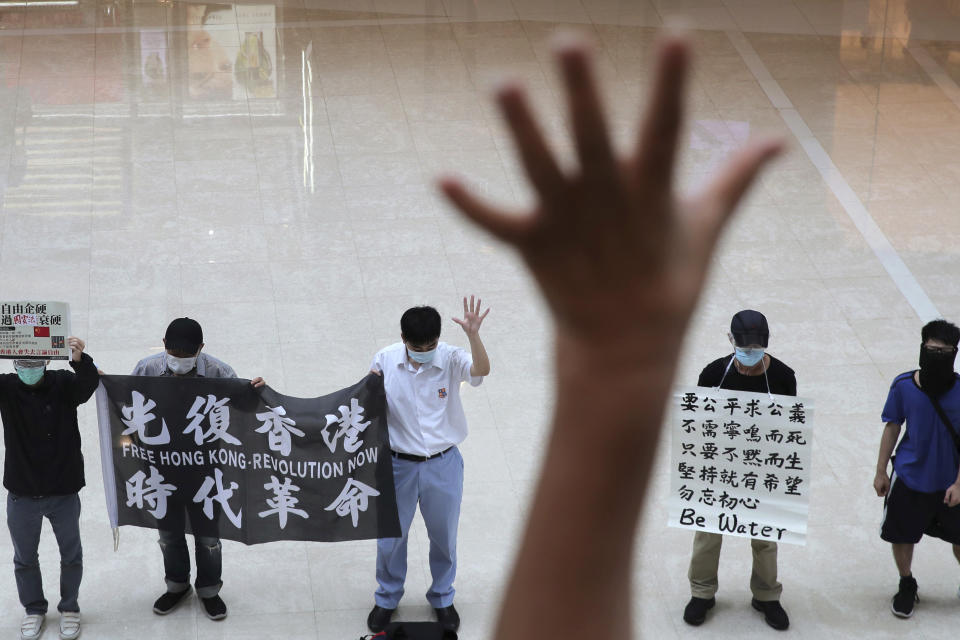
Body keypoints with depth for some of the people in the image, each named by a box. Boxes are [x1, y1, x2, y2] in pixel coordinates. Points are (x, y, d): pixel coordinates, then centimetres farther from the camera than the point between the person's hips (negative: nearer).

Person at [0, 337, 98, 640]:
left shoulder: (63, 384, -9)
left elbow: (89, 384, -27)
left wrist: (80, 360, -50)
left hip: (63, 492, -1)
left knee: (71, 555, 14)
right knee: (25, 558, 17)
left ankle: (69, 608, 34)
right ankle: (34, 609, 37)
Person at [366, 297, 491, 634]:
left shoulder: (450, 359, -17)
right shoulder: (385, 360, -12)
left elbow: (482, 370, -38)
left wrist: (473, 335, -55)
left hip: (443, 465, -1)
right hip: (399, 463, 1)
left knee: (444, 536, 17)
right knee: (390, 534, 15)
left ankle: (442, 599, 40)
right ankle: (387, 599, 39)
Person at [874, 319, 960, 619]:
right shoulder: (904, 386, -15)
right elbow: (892, 427, -2)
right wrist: (881, 471, 3)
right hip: (909, 478, 1)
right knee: (901, 536, 15)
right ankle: (906, 587, 41)